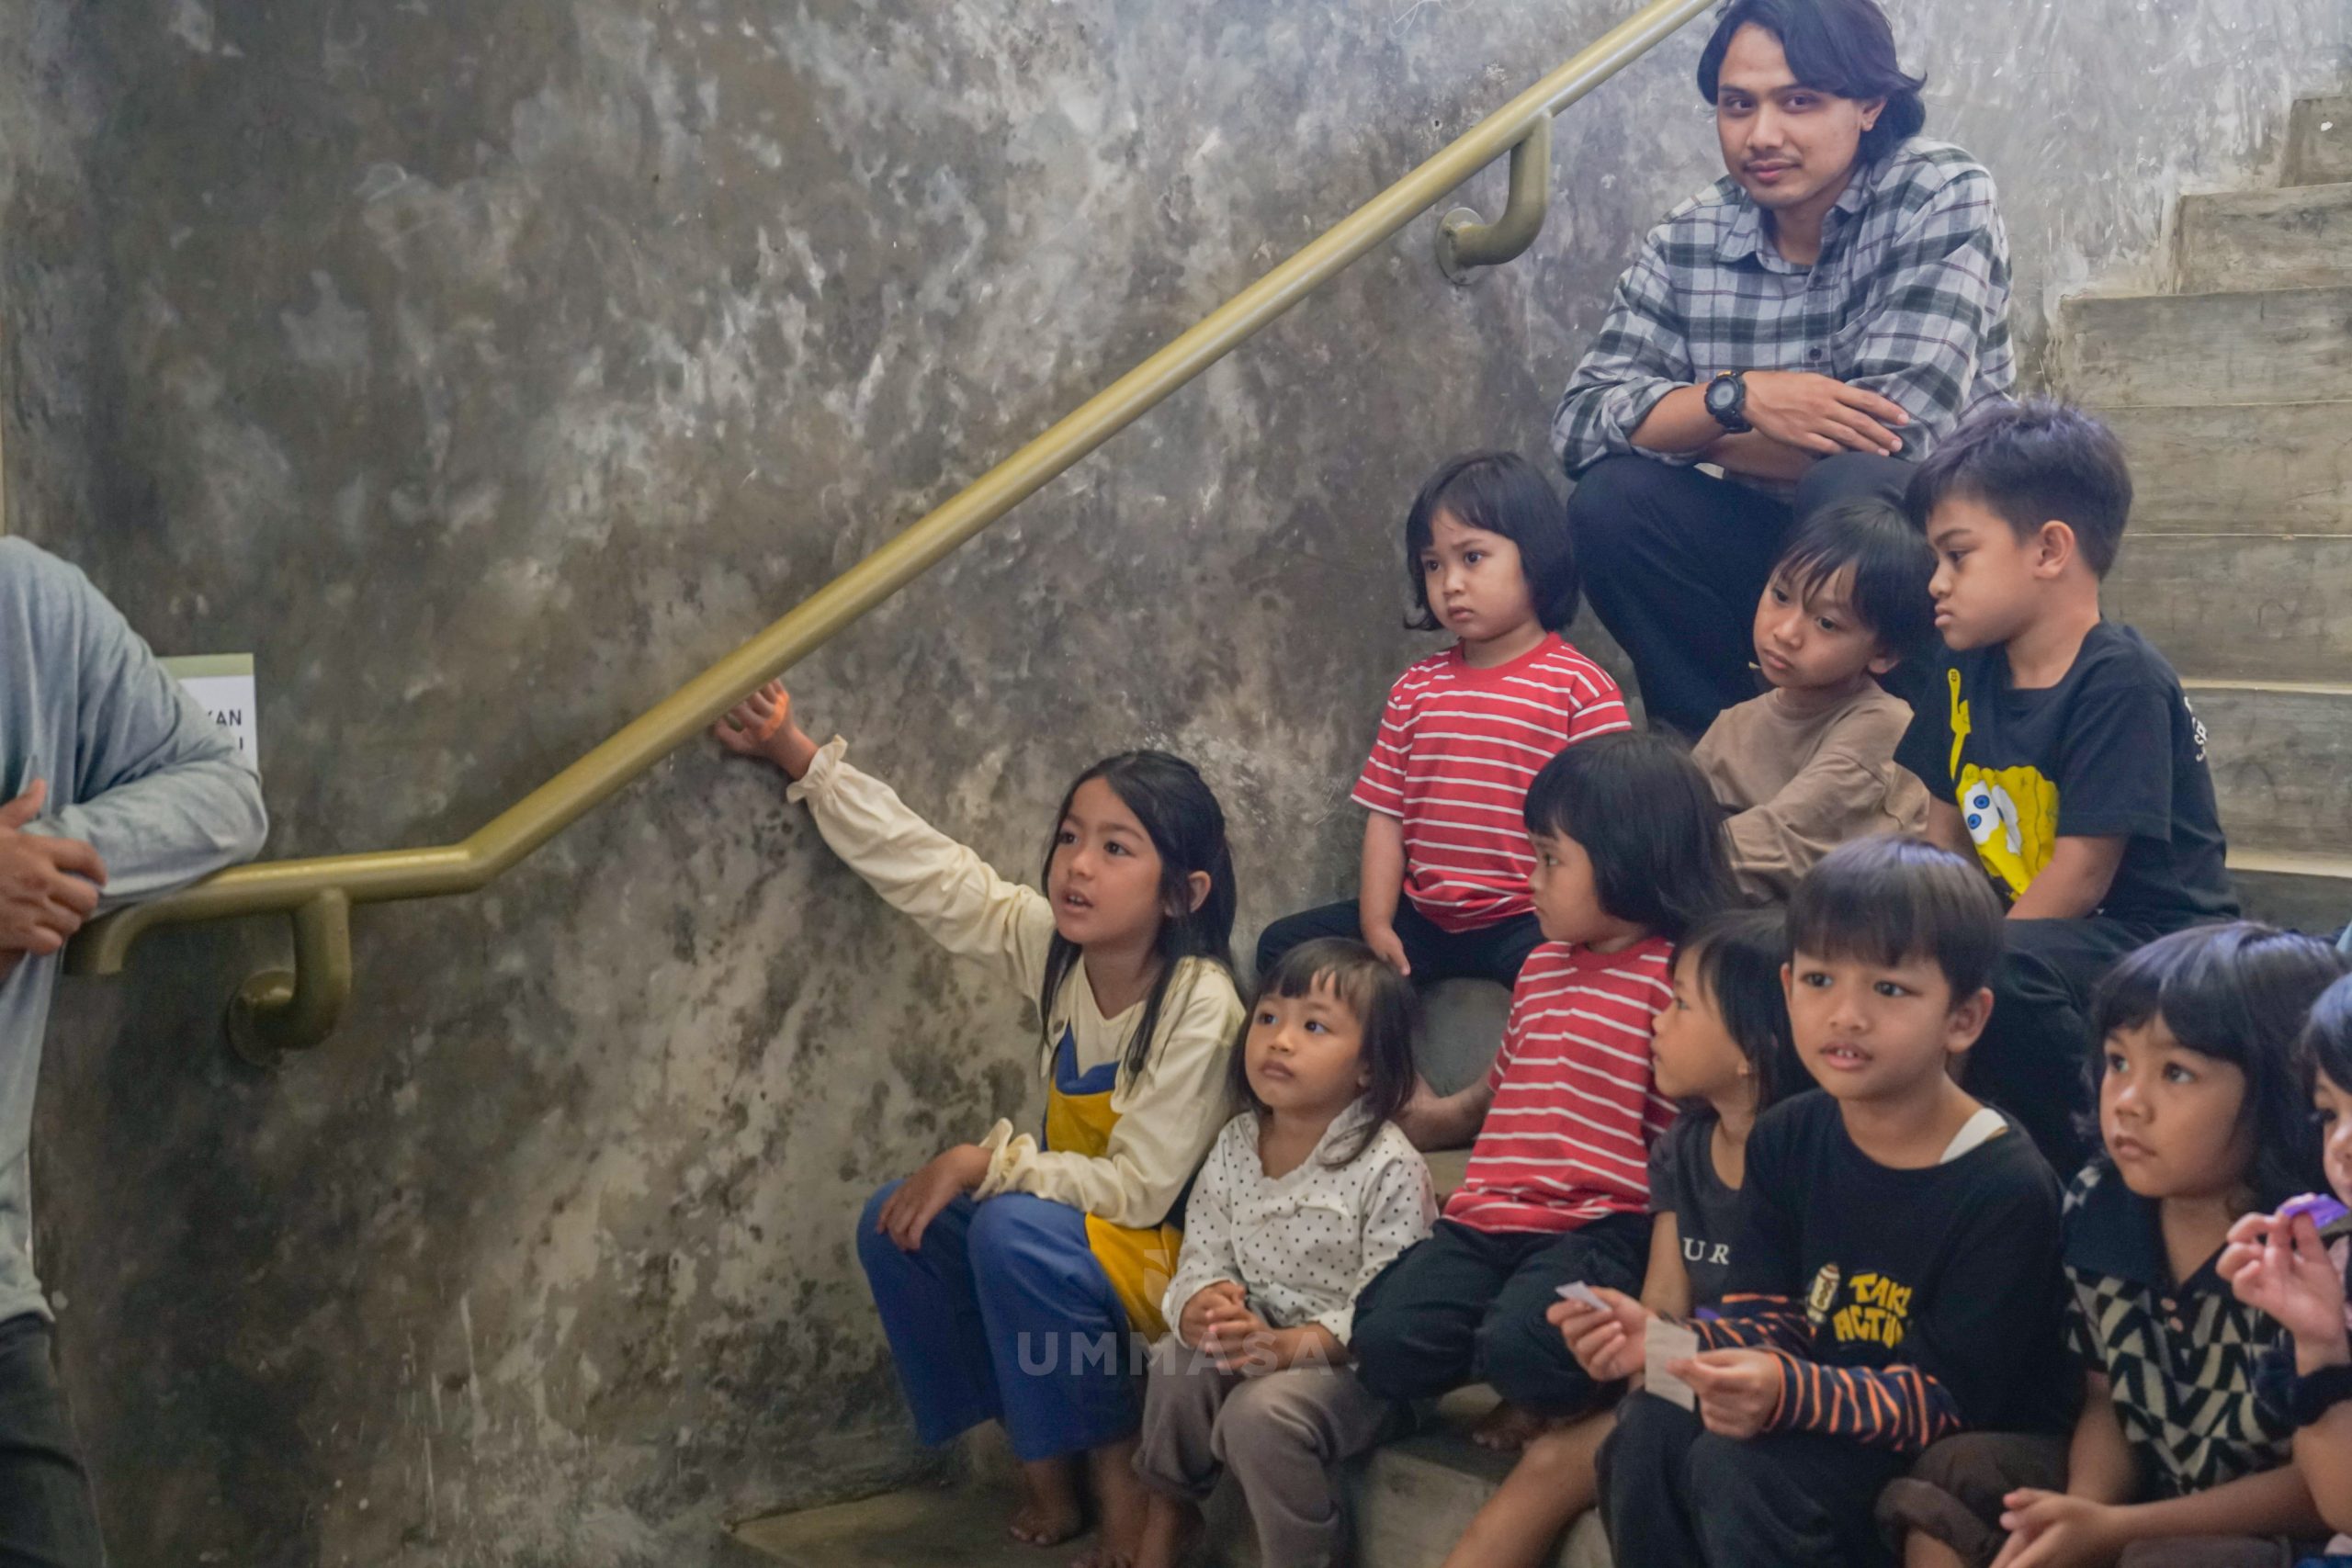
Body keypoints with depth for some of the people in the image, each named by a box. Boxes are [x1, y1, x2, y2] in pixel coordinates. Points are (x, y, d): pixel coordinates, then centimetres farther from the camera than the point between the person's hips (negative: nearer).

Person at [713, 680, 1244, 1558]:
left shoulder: (1201, 1009, -26)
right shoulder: (1052, 943, -8)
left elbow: (1137, 1190, -25)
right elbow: (925, 868, -7)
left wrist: (986, 1162, -26)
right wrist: (799, 758, -11)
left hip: (1173, 1251, -8)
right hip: (1069, 1227, 8)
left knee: (1013, 1229, -31)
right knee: (896, 1222, -8)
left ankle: (1112, 1466, -12)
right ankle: (1039, 1455, 2)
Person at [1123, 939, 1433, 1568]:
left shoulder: (1389, 1168, -17)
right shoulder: (1235, 1145, 3)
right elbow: (1204, 1251, 5)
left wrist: (1293, 1345, -33)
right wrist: (1202, 1303, -19)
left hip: (1351, 1359, -6)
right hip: (1259, 1330, 6)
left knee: (1260, 1410, -30)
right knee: (1180, 1362, -22)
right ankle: (1168, 1517, 2)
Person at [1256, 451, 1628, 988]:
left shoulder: (1580, 687, -4)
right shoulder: (1416, 689, 12)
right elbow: (1386, 815, 8)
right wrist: (1375, 926, -3)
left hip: (1526, 923, -5)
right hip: (1423, 917, 6)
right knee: (1283, 945, -4)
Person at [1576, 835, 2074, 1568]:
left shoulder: (2006, 1191, -19)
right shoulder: (1786, 1141, 1)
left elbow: (1947, 1398, -21)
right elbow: (1766, 1320, 0)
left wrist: (1789, 1395, -38)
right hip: (1827, 1436, 6)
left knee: (1738, 1468, -27)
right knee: (1653, 1427, -18)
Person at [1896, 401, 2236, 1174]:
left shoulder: (2120, 681, -19)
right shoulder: (1962, 674, 4)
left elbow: (2081, 877, -21)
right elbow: (1946, 835, 8)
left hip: (2162, 943, -8)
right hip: (2029, 926, 8)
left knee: (2000, 979, -34)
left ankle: (2093, 1161, -12)